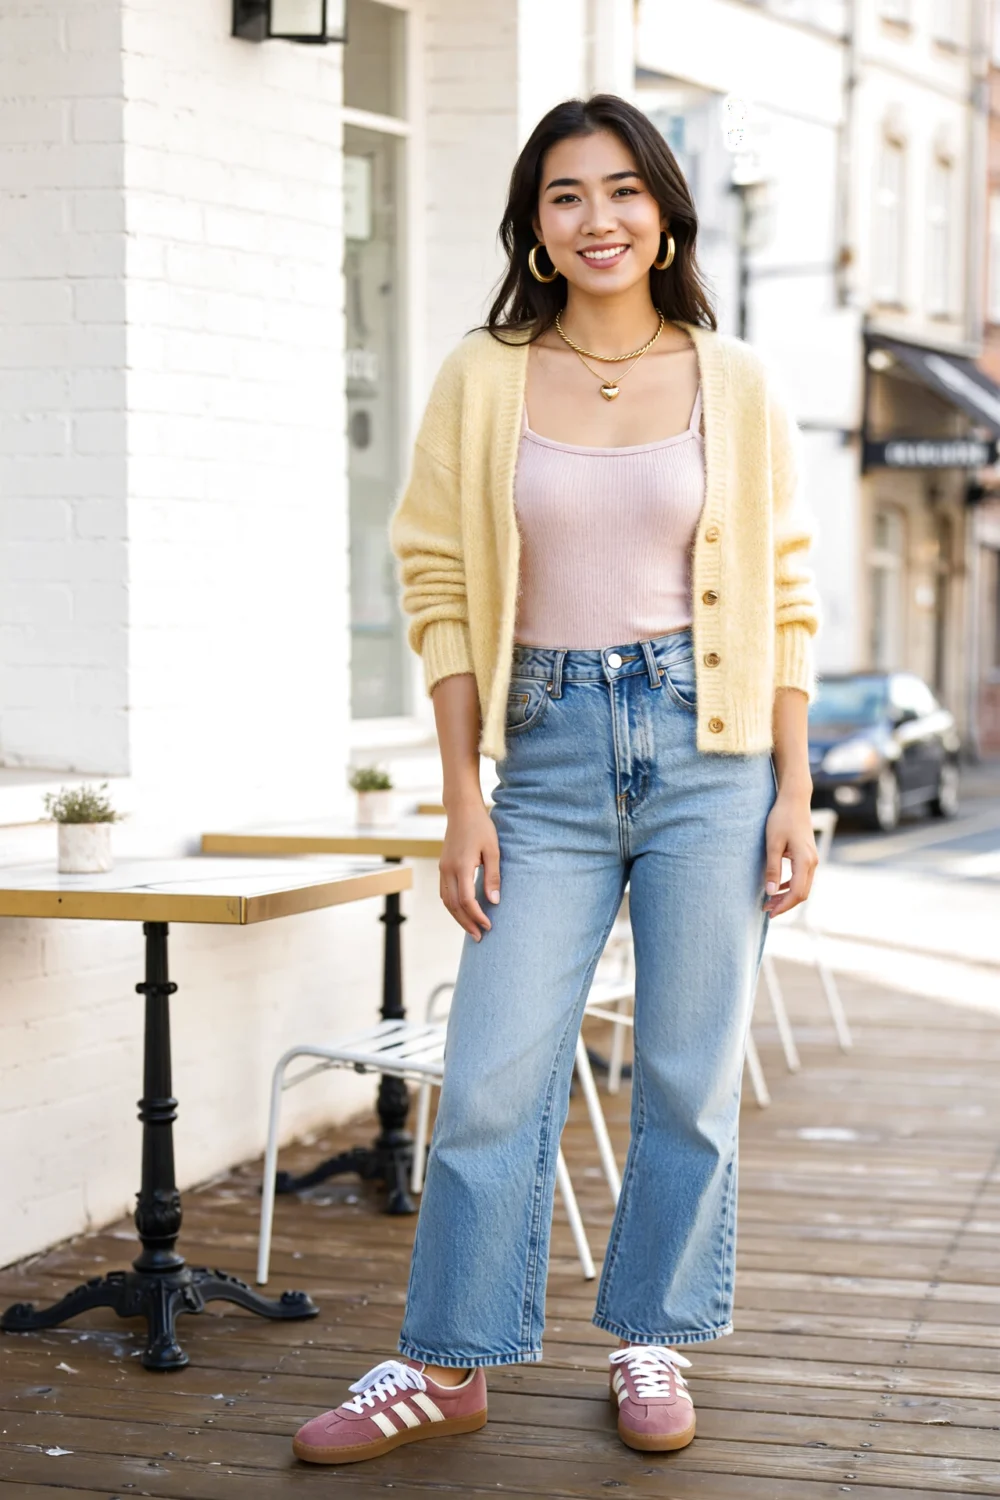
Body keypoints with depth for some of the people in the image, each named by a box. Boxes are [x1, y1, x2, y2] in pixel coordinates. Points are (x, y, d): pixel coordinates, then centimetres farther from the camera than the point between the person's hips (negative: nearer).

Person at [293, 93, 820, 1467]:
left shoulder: (734, 384, 4)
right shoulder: (483, 382, 4)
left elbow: (784, 596, 6)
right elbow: (442, 589, 4)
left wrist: (794, 788, 0)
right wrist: (463, 796, -2)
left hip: (707, 745, 0)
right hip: (550, 747, 0)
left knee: (691, 1071, 5)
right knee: (494, 1073, -2)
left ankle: (654, 1346, 22)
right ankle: (449, 1366, 12)